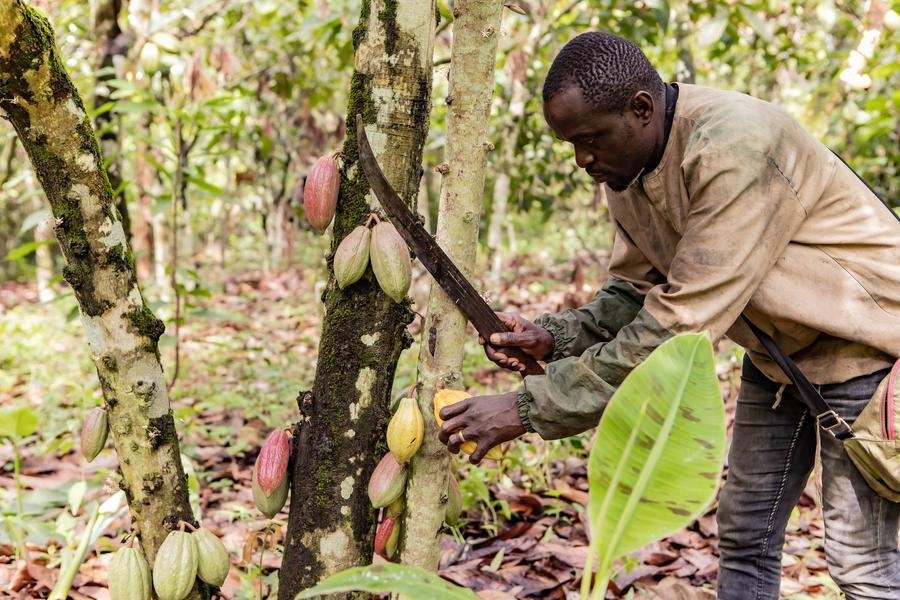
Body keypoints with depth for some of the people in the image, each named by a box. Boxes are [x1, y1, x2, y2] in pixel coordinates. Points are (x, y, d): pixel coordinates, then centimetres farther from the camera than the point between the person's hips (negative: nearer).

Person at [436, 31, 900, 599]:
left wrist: (529, 408, -35)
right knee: (745, 534, 11)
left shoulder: (734, 149, -35)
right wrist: (554, 336, -17)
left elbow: (680, 327, -37)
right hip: (778, 350, 8)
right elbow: (637, 290, 3)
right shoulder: (625, 168, -8)